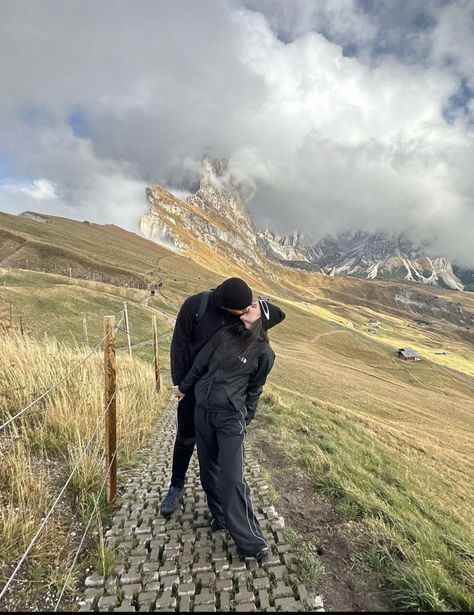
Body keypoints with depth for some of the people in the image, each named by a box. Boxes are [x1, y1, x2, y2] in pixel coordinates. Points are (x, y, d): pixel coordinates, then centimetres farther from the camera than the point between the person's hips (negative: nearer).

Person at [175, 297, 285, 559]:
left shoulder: (263, 352, -9)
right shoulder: (225, 334, 1)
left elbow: (254, 389, 1)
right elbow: (200, 363, 10)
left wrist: (245, 418, 8)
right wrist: (184, 386, 19)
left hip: (230, 418, -5)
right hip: (202, 410, 5)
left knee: (232, 477, -5)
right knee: (209, 470, 15)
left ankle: (249, 540, 10)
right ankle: (220, 515, 36)